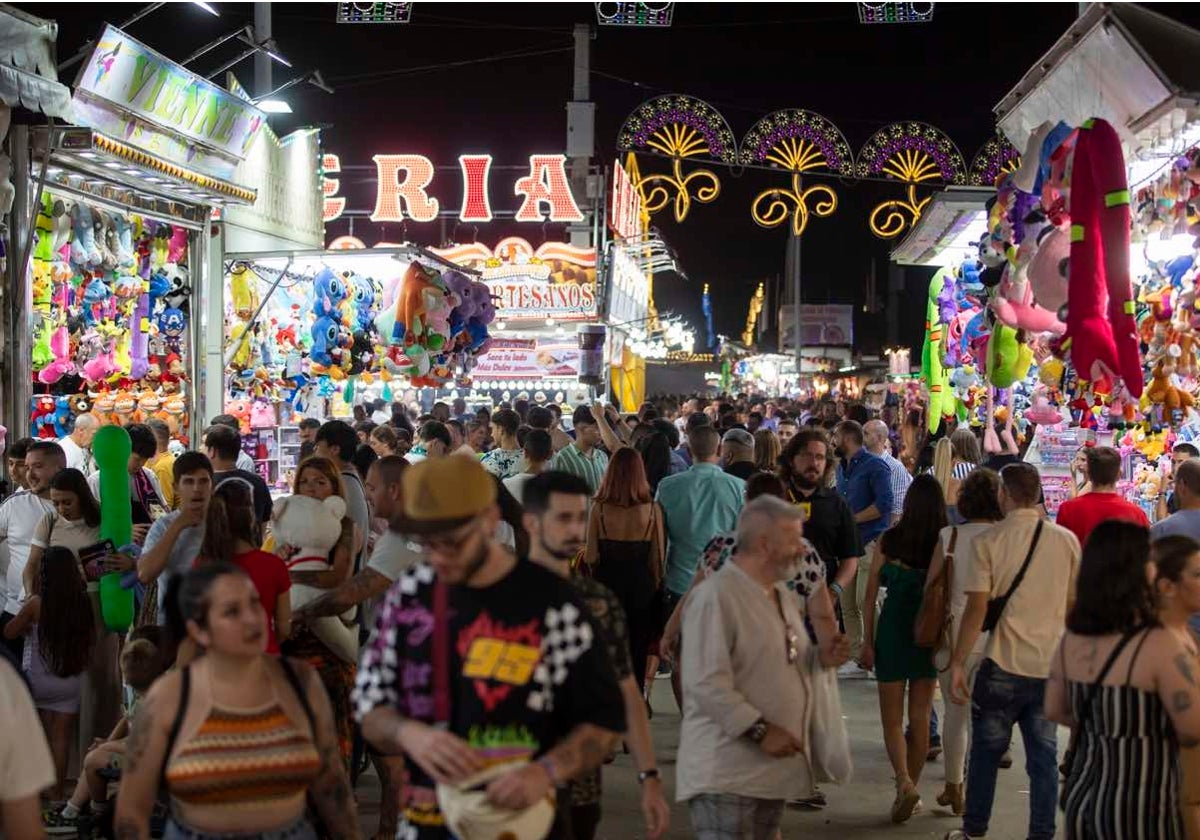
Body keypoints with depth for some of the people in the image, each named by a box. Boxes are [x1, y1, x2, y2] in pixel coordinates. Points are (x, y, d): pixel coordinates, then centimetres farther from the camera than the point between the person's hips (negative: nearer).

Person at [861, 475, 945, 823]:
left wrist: (867, 640, 2)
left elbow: (871, 593, -5)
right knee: (920, 717, 14)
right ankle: (911, 787, 22)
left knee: (892, 718, 8)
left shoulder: (889, 540, -7)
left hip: (893, 630, -1)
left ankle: (904, 782, -12)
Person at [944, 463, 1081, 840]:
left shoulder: (988, 541, -8)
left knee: (986, 751, 11)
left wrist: (957, 663, -6)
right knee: (1043, 755, 8)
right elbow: (1073, 605, 8)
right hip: (1051, 665, 3)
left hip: (1003, 663, -2)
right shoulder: (1066, 540, 1)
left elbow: (976, 608, -11)